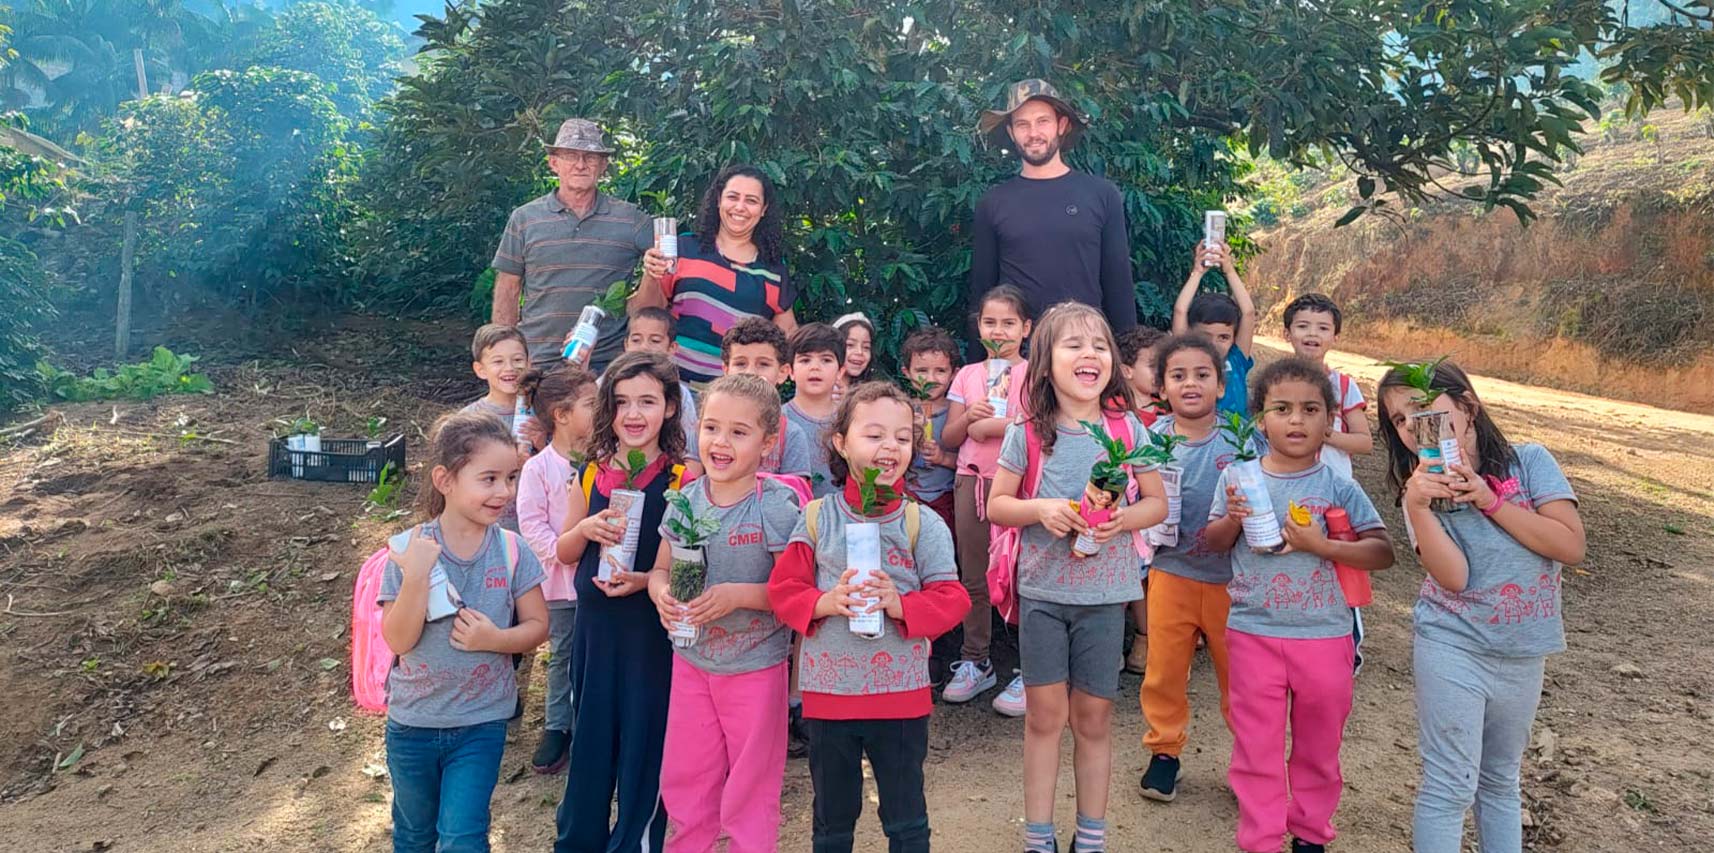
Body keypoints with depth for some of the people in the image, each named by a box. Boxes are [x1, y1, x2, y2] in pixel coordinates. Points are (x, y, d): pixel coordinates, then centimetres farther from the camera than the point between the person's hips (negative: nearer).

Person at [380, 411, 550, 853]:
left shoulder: (512, 552, -12)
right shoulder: (410, 550, -15)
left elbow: (537, 626, -5)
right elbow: (398, 641, -17)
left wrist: (496, 639, -24)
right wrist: (416, 576, -30)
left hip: (482, 722, -1)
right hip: (412, 721, 1)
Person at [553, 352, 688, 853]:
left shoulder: (682, 479, -9)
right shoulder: (591, 473, 3)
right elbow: (564, 553, 11)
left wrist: (648, 580, -23)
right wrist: (586, 529, -9)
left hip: (653, 632, -4)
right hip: (594, 626, 4)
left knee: (644, 747, 6)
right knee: (589, 741, 17)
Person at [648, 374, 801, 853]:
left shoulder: (776, 507, -17)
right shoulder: (685, 500, -3)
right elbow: (660, 570, 7)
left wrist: (738, 595, -27)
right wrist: (662, 593, -14)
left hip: (756, 666, -4)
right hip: (691, 662, 5)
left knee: (749, 787, 12)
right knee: (683, 780, 19)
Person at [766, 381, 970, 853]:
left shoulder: (923, 524, -6)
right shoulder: (816, 518, -3)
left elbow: (951, 599, -8)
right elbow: (783, 589, -2)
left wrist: (898, 603, -23)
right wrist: (827, 602, -20)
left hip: (902, 693, -1)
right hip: (828, 691, 1)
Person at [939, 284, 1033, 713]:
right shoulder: (967, 375, 12)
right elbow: (948, 439, 10)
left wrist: (996, 426, -16)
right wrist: (969, 416, -8)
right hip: (971, 481, 4)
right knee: (973, 578, 11)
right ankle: (975, 662, 23)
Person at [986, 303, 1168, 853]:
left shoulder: (1128, 430, -2)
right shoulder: (1027, 434, -5)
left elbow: (1157, 503, 4)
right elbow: (996, 505, 0)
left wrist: (1125, 519, -17)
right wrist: (1040, 509, -19)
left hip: (1105, 593, 1)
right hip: (1042, 591, -1)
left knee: (1093, 716, 10)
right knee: (1045, 713, 6)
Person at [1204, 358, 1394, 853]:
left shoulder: (1338, 487, -6)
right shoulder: (1239, 478, -3)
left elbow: (1382, 552, -8)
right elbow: (1212, 543, 4)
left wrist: (1322, 545, -20)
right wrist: (1232, 519, -16)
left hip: (1325, 636, 0)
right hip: (1253, 632, 0)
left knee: (1319, 746, 16)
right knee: (1256, 746, 9)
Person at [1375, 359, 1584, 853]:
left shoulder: (1529, 463, -7)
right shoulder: (1423, 489, -8)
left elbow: (1571, 546, -15)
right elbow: (1454, 578, -19)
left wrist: (1490, 500, -19)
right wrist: (1418, 507, -31)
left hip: (1522, 656, 2)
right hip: (1453, 651, -2)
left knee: (1501, 782, 19)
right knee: (1451, 787, -2)